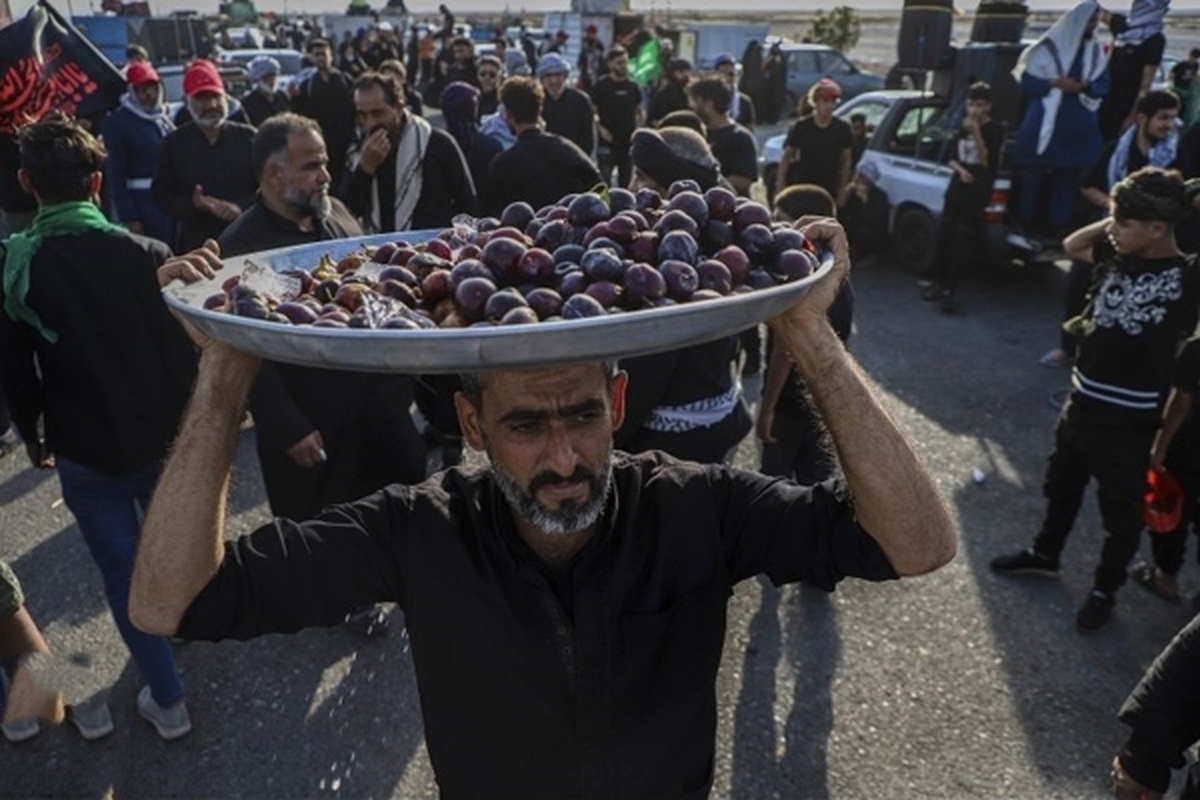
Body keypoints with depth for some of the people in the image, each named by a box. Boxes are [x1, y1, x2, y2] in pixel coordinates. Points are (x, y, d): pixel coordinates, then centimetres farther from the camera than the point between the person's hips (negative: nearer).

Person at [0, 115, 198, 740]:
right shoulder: (148, 255, -15)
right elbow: (188, 348, -8)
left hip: (86, 454, 0)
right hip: (167, 437, 1)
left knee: (125, 573, 12)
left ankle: (168, 699, 21)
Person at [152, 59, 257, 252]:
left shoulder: (247, 137, 5)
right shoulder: (174, 143, 8)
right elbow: (161, 193, 9)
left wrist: (241, 207, -16)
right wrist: (192, 204, -12)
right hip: (197, 243, 1)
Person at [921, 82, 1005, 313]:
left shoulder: (995, 130, -6)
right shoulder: (962, 126, 10)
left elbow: (987, 161, -16)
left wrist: (976, 132, -22)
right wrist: (960, 169, -8)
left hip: (977, 193, -6)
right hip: (956, 189, 6)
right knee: (943, 237, 7)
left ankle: (951, 290, -6)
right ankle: (938, 283, 20)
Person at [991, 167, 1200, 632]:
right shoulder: (1117, 255, -1)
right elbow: (1072, 245, 16)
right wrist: (1111, 225, 1)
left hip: (1129, 420, -6)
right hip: (1082, 401, 6)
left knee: (1121, 510, 13)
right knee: (1061, 486, 24)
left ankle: (1105, 590, 33)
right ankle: (1044, 555, 46)